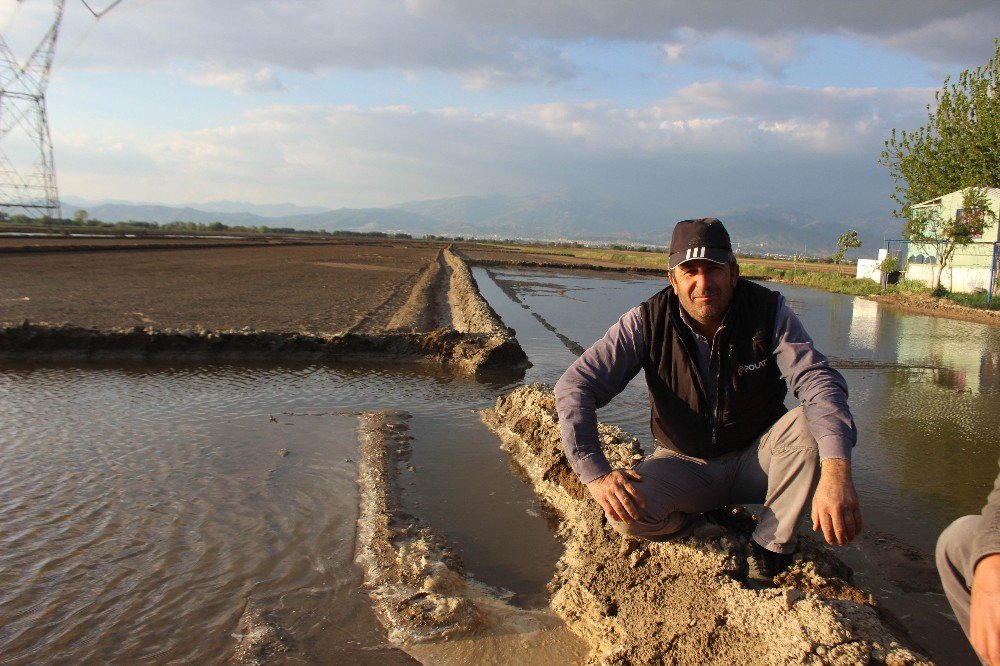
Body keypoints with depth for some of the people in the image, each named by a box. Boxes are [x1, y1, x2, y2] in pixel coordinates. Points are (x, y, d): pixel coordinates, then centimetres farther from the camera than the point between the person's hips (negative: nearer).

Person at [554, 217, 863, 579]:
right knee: (626, 511, -29)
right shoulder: (647, 323, -16)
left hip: (756, 458, 1)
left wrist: (836, 471, -47)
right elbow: (574, 386, -18)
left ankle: (770, 548, -12)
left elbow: (819, 381, -28)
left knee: (808, 426, -30)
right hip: (684, 464, 0)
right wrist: (596, 473, -31)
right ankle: (710, 525, 4)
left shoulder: (769, 312, -15)